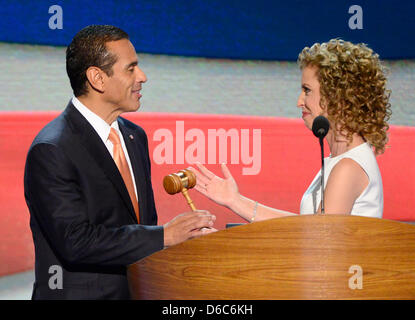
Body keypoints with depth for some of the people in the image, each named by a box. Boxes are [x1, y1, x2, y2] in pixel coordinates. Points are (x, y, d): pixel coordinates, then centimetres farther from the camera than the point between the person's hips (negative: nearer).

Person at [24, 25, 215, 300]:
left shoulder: (135, 136, 12)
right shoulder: (51, 151, -13)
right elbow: (76, 241, -20)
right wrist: (164, 236, -18)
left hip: (137, 292, 6)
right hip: (80, 293, -6)